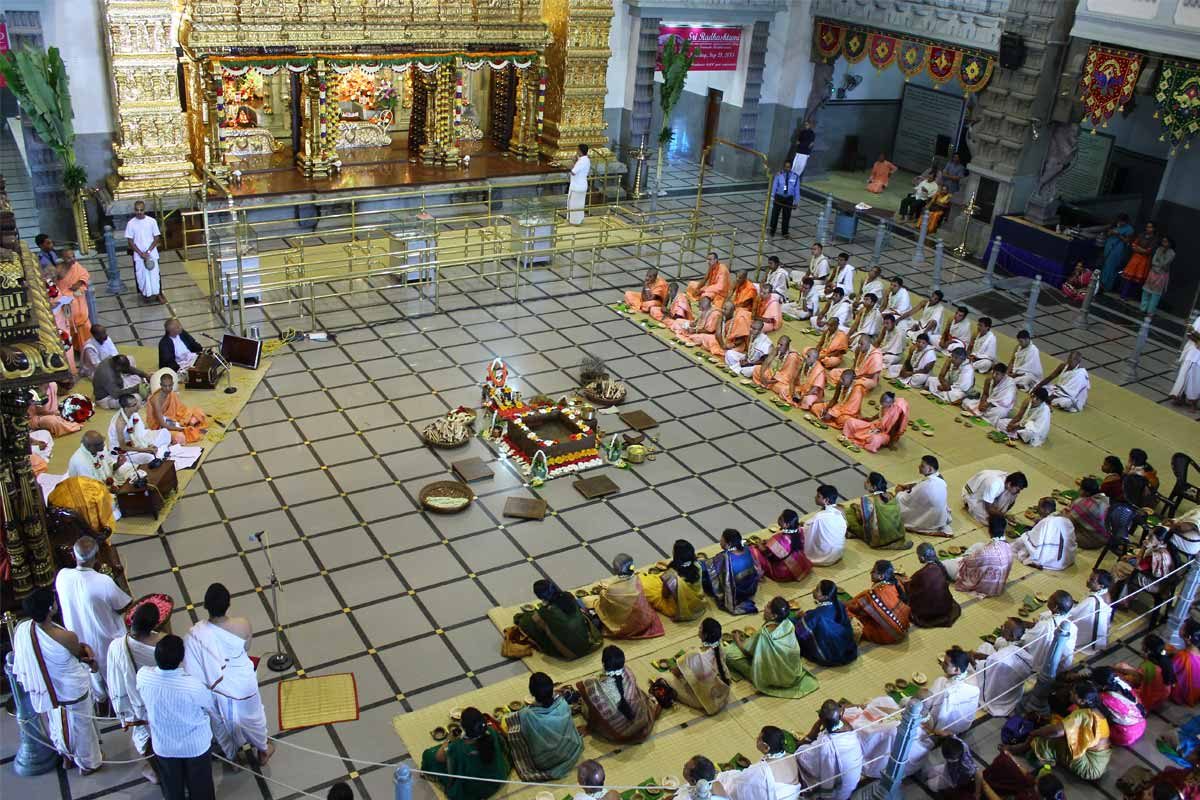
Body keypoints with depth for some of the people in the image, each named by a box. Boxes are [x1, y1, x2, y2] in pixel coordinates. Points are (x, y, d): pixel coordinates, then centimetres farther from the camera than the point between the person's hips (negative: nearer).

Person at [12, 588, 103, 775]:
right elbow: (80, 655, -16)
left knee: (57, 722, 32)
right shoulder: (67, 638, -38)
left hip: (47, 690, 5)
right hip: (72, 690, -5)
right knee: (80, 725, 23)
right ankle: (88, 763, 47)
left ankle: (67, 756, 58)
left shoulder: (21, 629, -24)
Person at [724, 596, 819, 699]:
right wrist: (747, 637, 13)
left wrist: (737, 640, 7)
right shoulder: (788, 624, -13)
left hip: (774, 677, -7)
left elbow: (746, 650, -14)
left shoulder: (765, 633, -32)